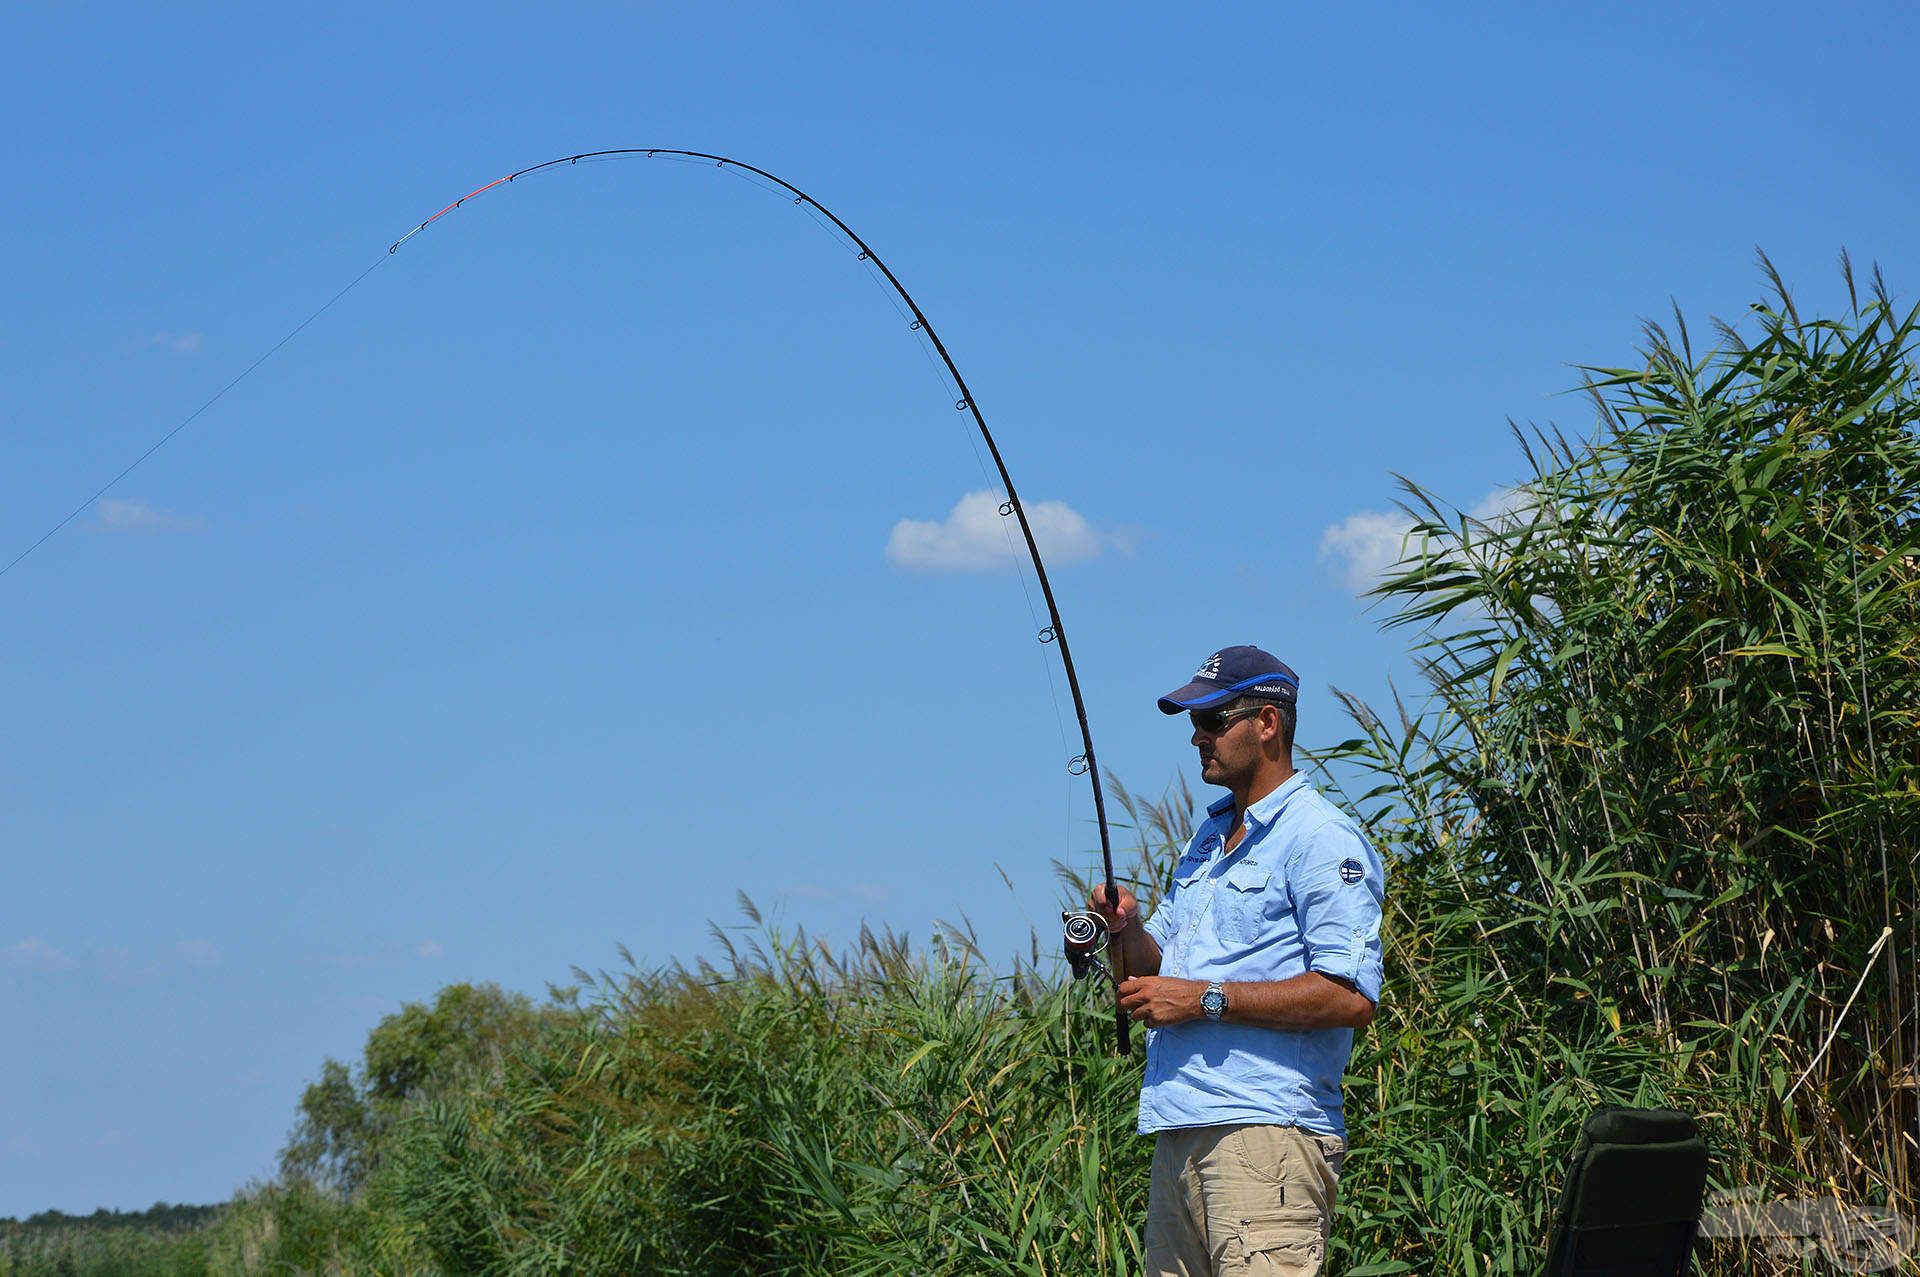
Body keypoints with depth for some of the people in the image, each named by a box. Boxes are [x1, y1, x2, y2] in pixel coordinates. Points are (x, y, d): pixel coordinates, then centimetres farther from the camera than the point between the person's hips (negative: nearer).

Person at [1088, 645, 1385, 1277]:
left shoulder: (1321, 838, -7)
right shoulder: (1209, 836, 22)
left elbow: (1352, 997, -16)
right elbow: (1157, 968, 26)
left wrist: (1207, 998, -16)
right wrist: (1127, 927, 3)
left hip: (1266, 1128, -8)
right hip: (1180, 1129, 8)